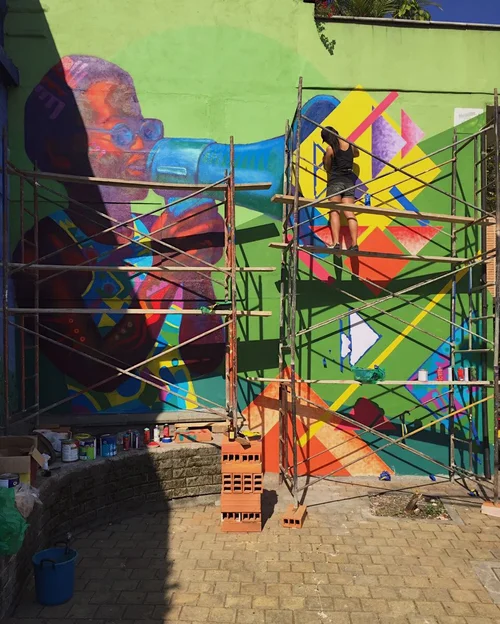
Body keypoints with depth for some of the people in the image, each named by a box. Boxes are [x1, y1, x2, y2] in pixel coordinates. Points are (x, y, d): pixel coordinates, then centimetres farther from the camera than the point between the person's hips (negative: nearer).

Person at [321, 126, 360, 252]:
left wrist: (325, 159, 24)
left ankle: (336, 243, -23)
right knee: (349, 213, -2)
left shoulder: (330, 148, -5)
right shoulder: (350, 145, 9)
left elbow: (327, 168, 6)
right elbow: (356, 154, 32)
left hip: (335, 181, -4)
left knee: (334, 212, -9)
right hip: (349, 181, 5)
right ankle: (354, 244, -10)